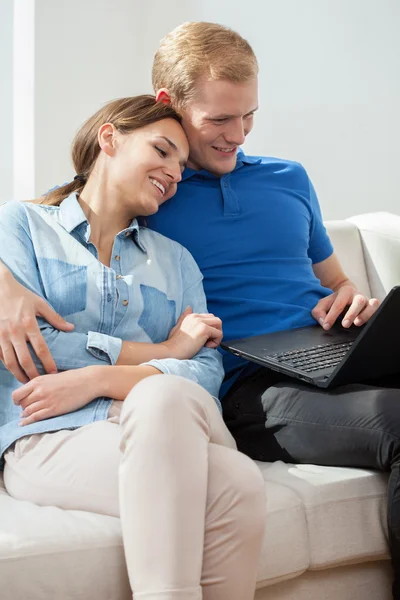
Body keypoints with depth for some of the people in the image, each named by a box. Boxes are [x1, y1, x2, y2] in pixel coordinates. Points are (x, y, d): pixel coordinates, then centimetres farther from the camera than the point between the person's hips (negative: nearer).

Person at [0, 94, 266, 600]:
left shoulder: (174, 258, 26)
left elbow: (207, 372, 8)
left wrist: (98, 378, -10)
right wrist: (164, 351, 1)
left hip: (163, 426, 4)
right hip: (50, 439, -4)